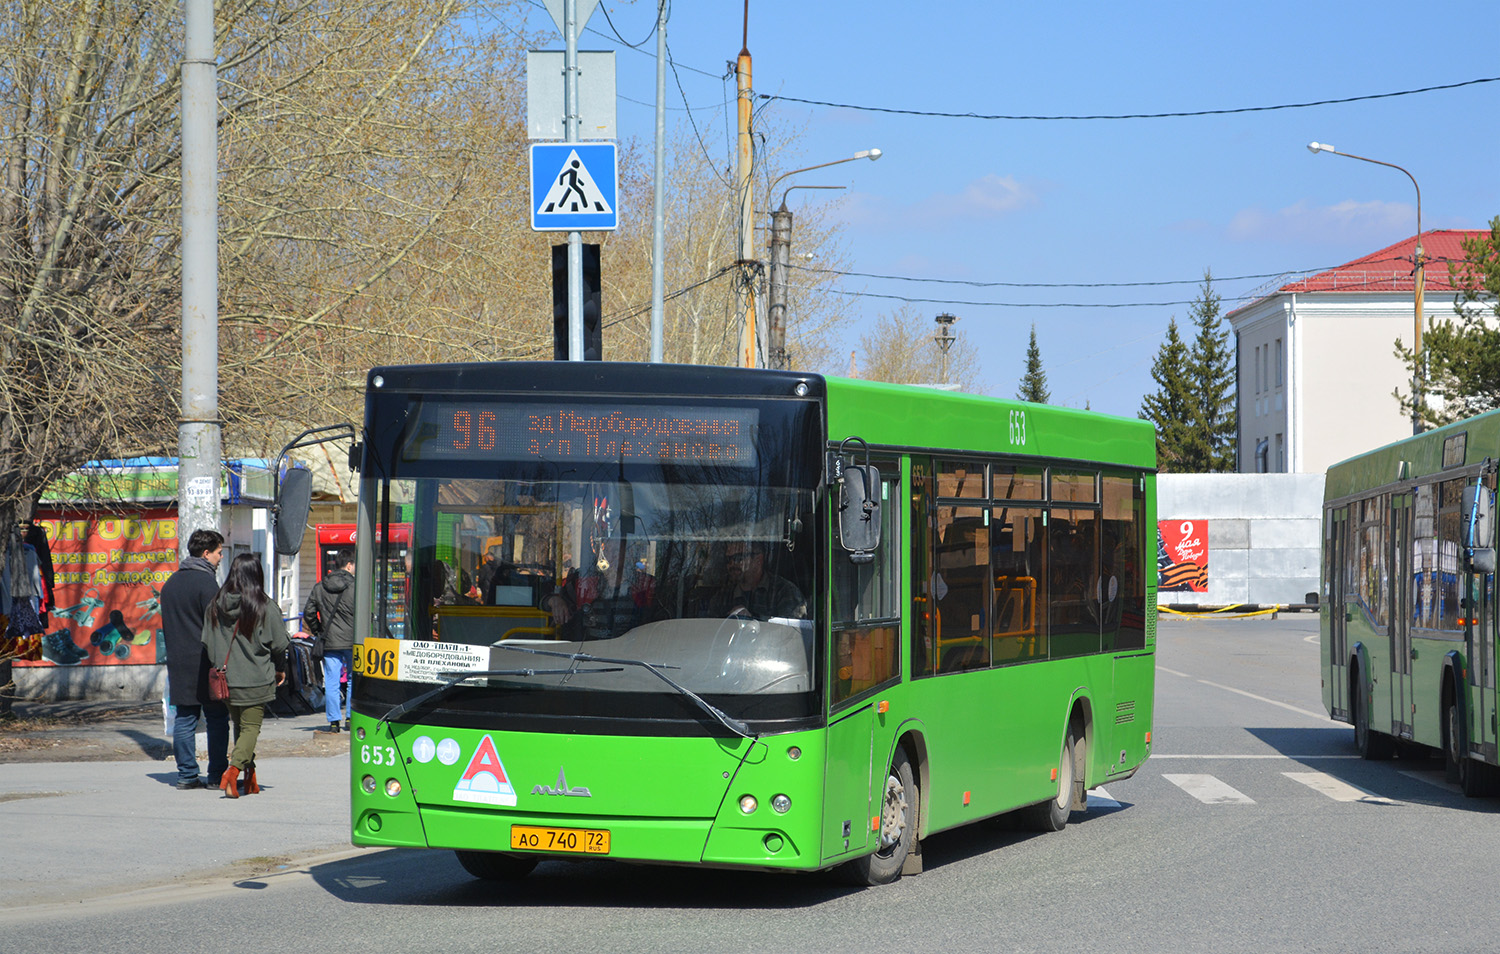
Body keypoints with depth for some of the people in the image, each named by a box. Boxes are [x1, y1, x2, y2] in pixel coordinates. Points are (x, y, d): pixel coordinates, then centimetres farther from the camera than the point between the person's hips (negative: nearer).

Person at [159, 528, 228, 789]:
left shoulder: (171, 583, 14)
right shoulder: (205, 582, -12)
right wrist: (223, 662, -11)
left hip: (178, 662, 7)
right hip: (204, 662, -7)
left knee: (184, 718, 8)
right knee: (217, 719, -1)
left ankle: (186, 774, 7)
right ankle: (217, 775, 0)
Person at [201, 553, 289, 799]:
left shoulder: (215, 605, -1)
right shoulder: (265, 607, -12)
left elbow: (207, 643, 5)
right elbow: (279, 643, -5)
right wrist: (279, 669, 12)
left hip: (226, 679, 4)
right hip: (256, 681, -4)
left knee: (240, 725, 17)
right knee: (251, 726, 1)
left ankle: (250, 779, 20)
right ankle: (233, 769, -21)